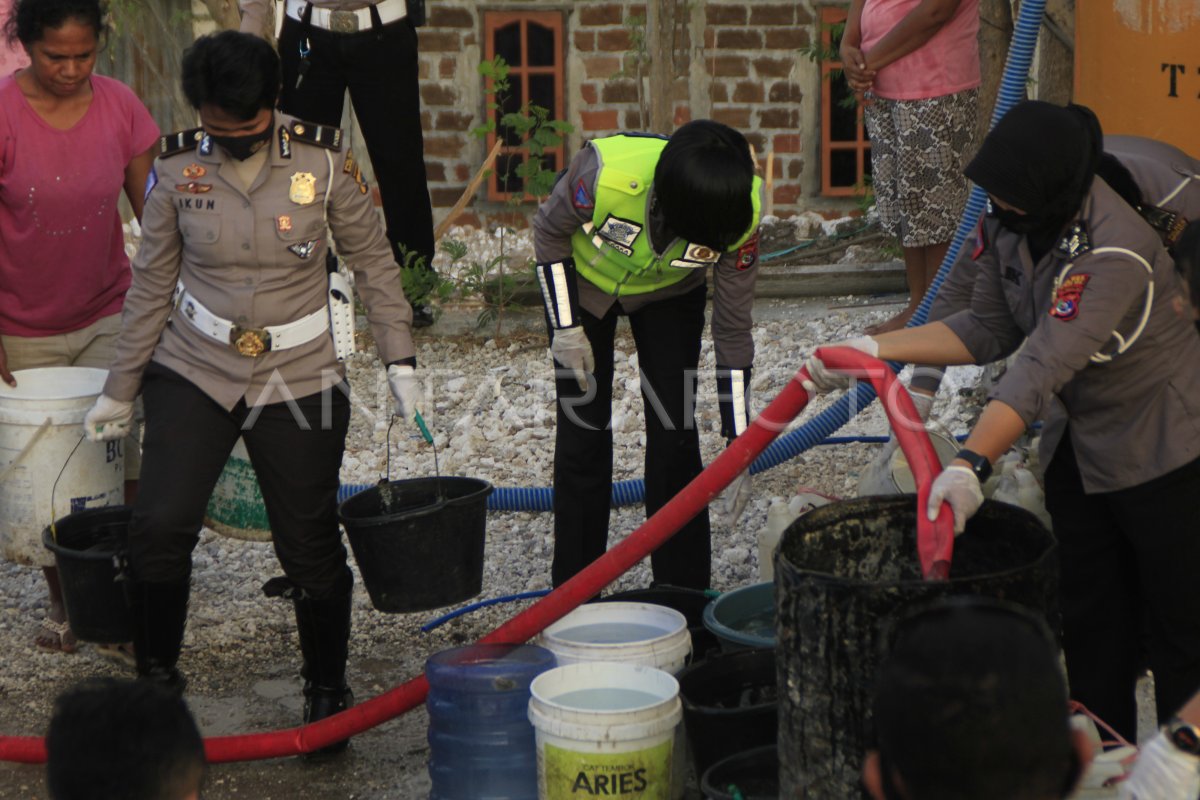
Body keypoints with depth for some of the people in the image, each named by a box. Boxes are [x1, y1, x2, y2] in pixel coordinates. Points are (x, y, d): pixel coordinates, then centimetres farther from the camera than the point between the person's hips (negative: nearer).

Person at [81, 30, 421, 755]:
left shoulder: (323, 161, -9)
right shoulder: (179, 169, -5)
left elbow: (374, 261, 1)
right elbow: (152, 285, 5)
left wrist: (400, 359, -4)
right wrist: (121, 390, 9)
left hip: (300, 379, -1)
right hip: (194, 371, 1)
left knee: (310, 544, 1)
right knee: (160, 526, -11)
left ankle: (328, 693, 21)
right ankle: (157, 678, 10)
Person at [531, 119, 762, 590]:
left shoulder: (740, 214, -33)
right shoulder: (605, 173, -41)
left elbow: (733, 330, -20)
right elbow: (549, 231, -17)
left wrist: (738, 443, -19)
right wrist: (566, 329, -17)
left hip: (669, 292, 1)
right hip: (582, 281, -1)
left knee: (674, 432, -6)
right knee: (582, 430, -3)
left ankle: (683, 593, 6)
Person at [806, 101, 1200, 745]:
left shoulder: (1115, 252, -33)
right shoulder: (1011, 221, -7)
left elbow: (1043, 368, -41)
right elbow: (989, 330, 2)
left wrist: (971, 465, -48)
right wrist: (874, 349, -6)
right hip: (1086, 444, 9)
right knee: (1090, 620, 16)